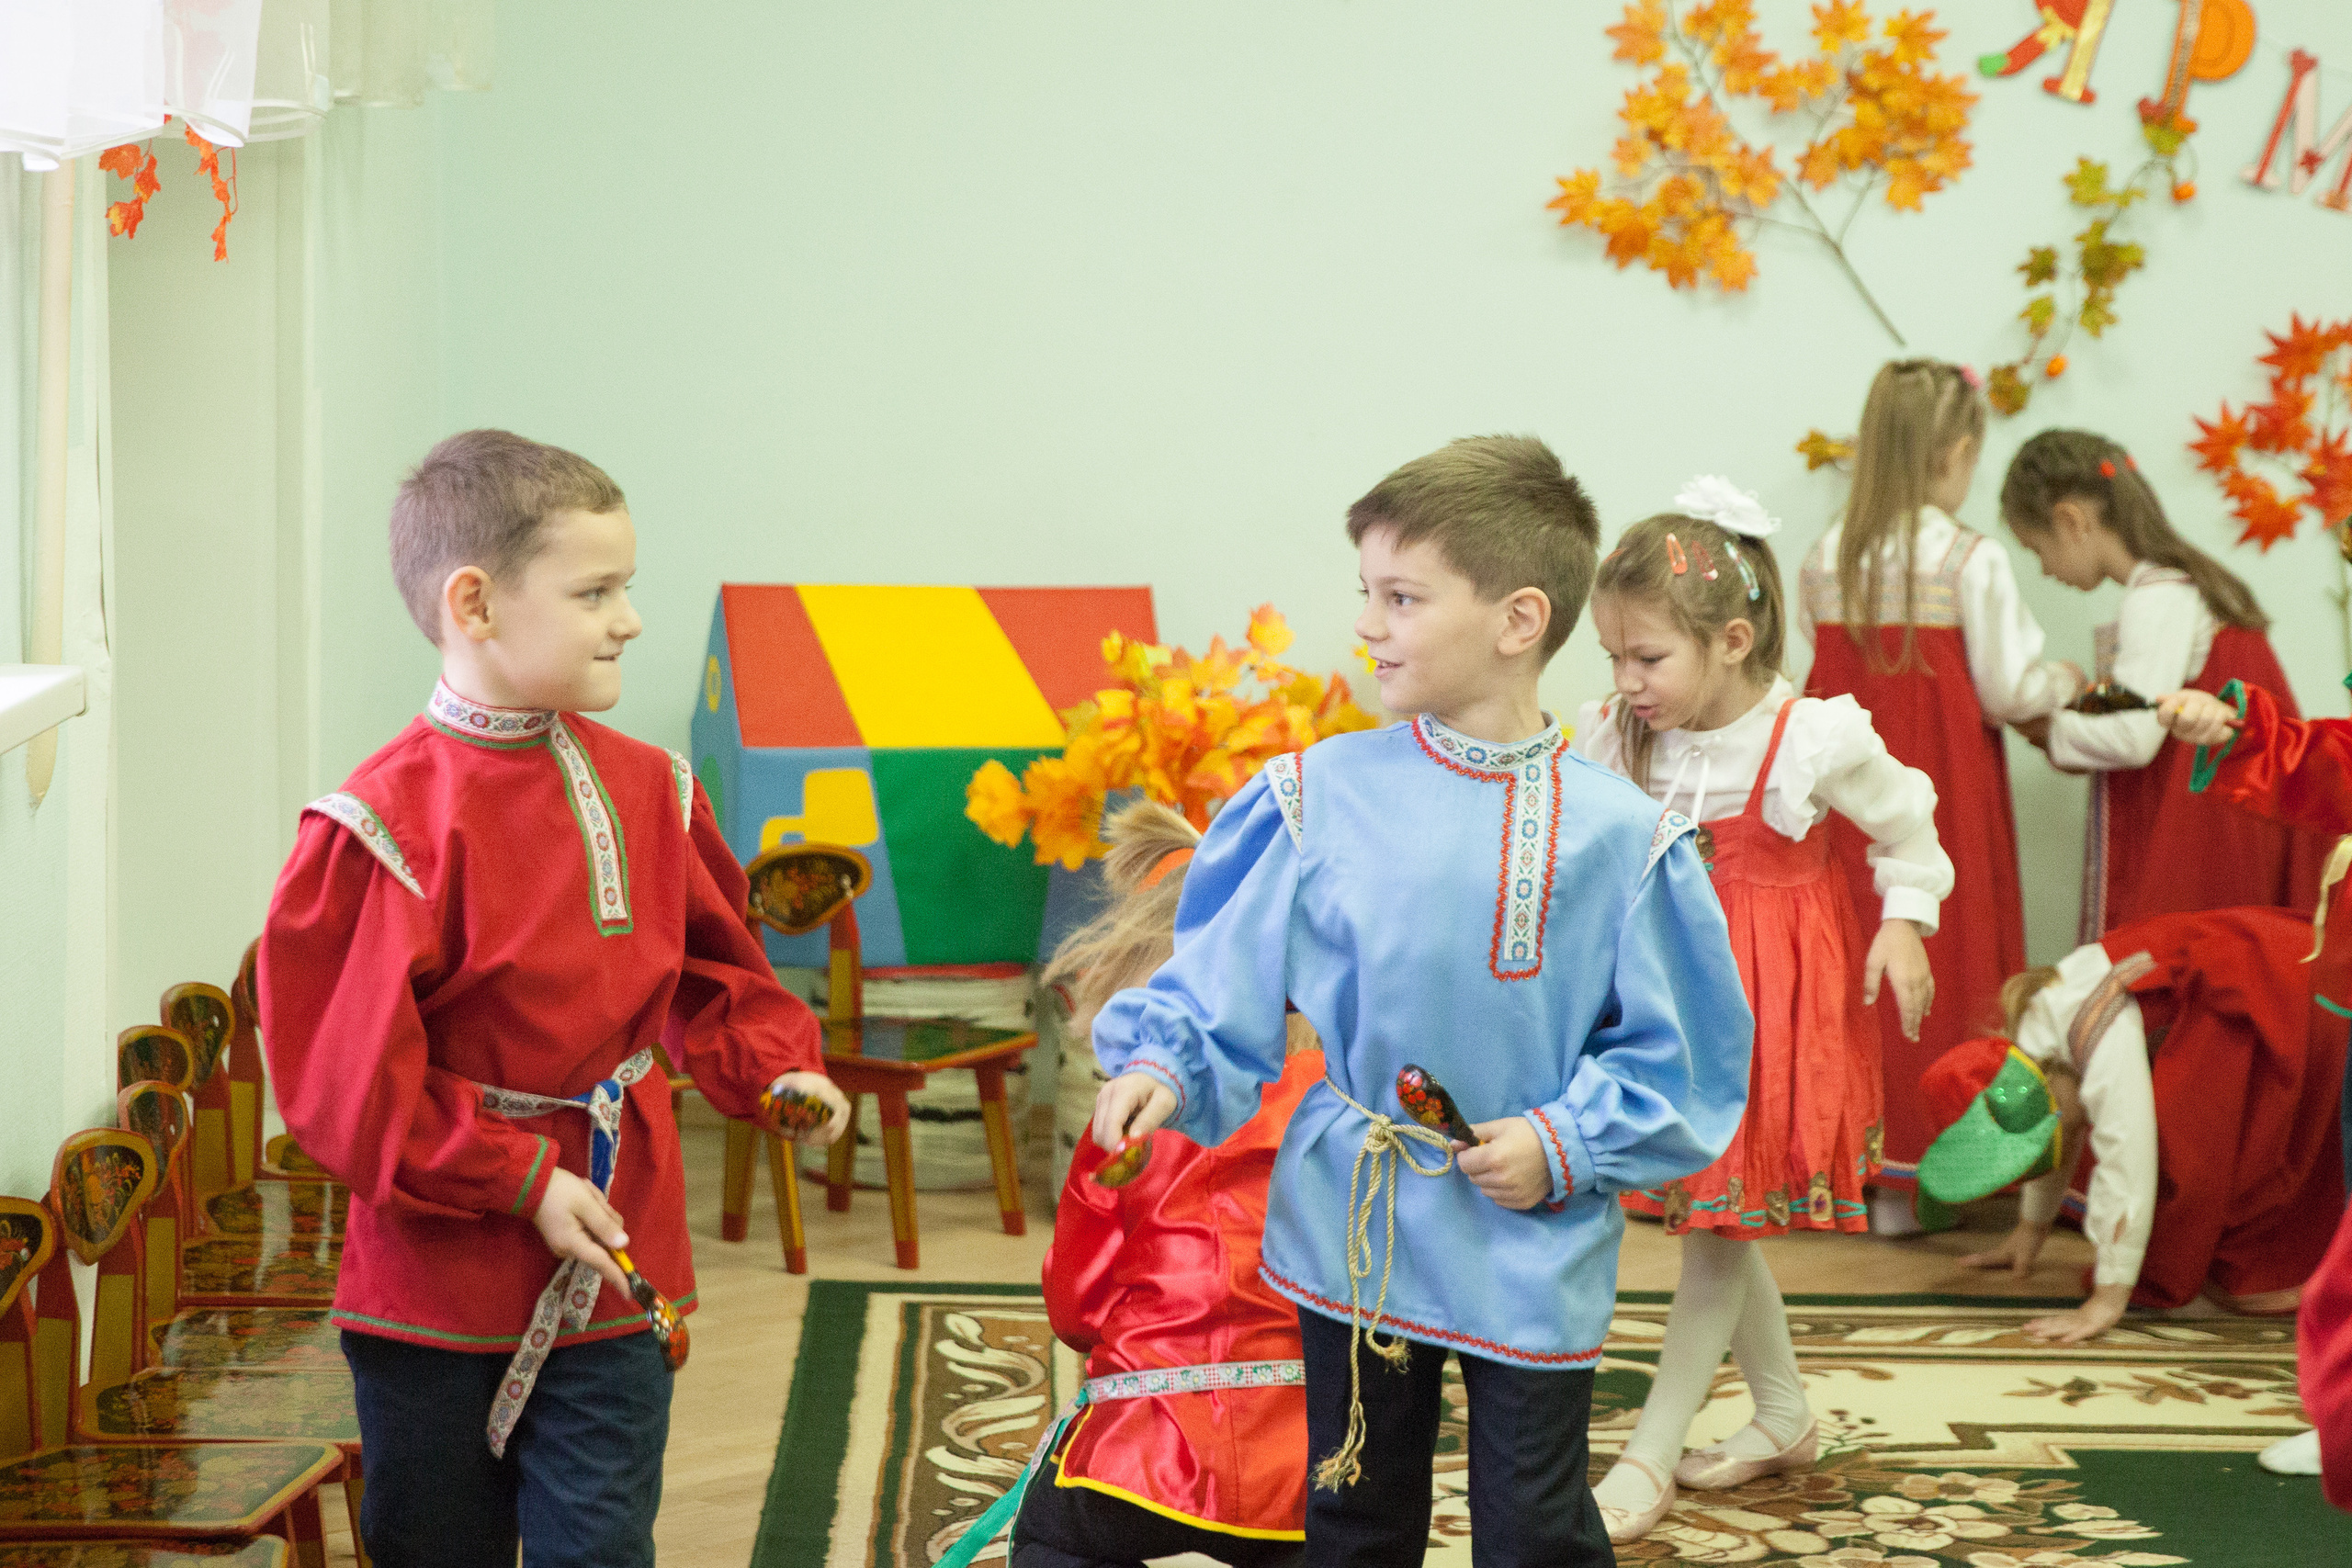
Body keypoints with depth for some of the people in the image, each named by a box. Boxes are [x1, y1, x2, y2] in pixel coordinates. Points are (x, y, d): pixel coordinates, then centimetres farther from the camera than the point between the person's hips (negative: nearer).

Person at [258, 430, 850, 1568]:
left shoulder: (644, 787, 3)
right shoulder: (394, 821, -16)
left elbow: (710, 966, 17)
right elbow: (343, 1076, -16)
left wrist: (773, 1066, -2)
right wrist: (520, 1181, -17)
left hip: (608, 1280, 4)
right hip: (433, 1292, -4)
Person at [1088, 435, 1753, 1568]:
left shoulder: (1618, 836, -11)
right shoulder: (1321, 796, -6)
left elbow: (1679, 1051, -5)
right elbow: (1227, 981, -2)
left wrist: (1567, 1145, -15)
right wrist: (1163, 1065, -19)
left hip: (1533, 1253, -2)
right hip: (1347, 1233, 2)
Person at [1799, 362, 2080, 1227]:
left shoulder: (1826, 559, 2)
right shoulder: (1973, 561, -10)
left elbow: (1827, 675, 8)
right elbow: (2009, 692, -10)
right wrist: (2064, 682, 11)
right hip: (1943, 798, -4)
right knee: (1941, 963, 4)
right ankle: (1906, 1177, 6)